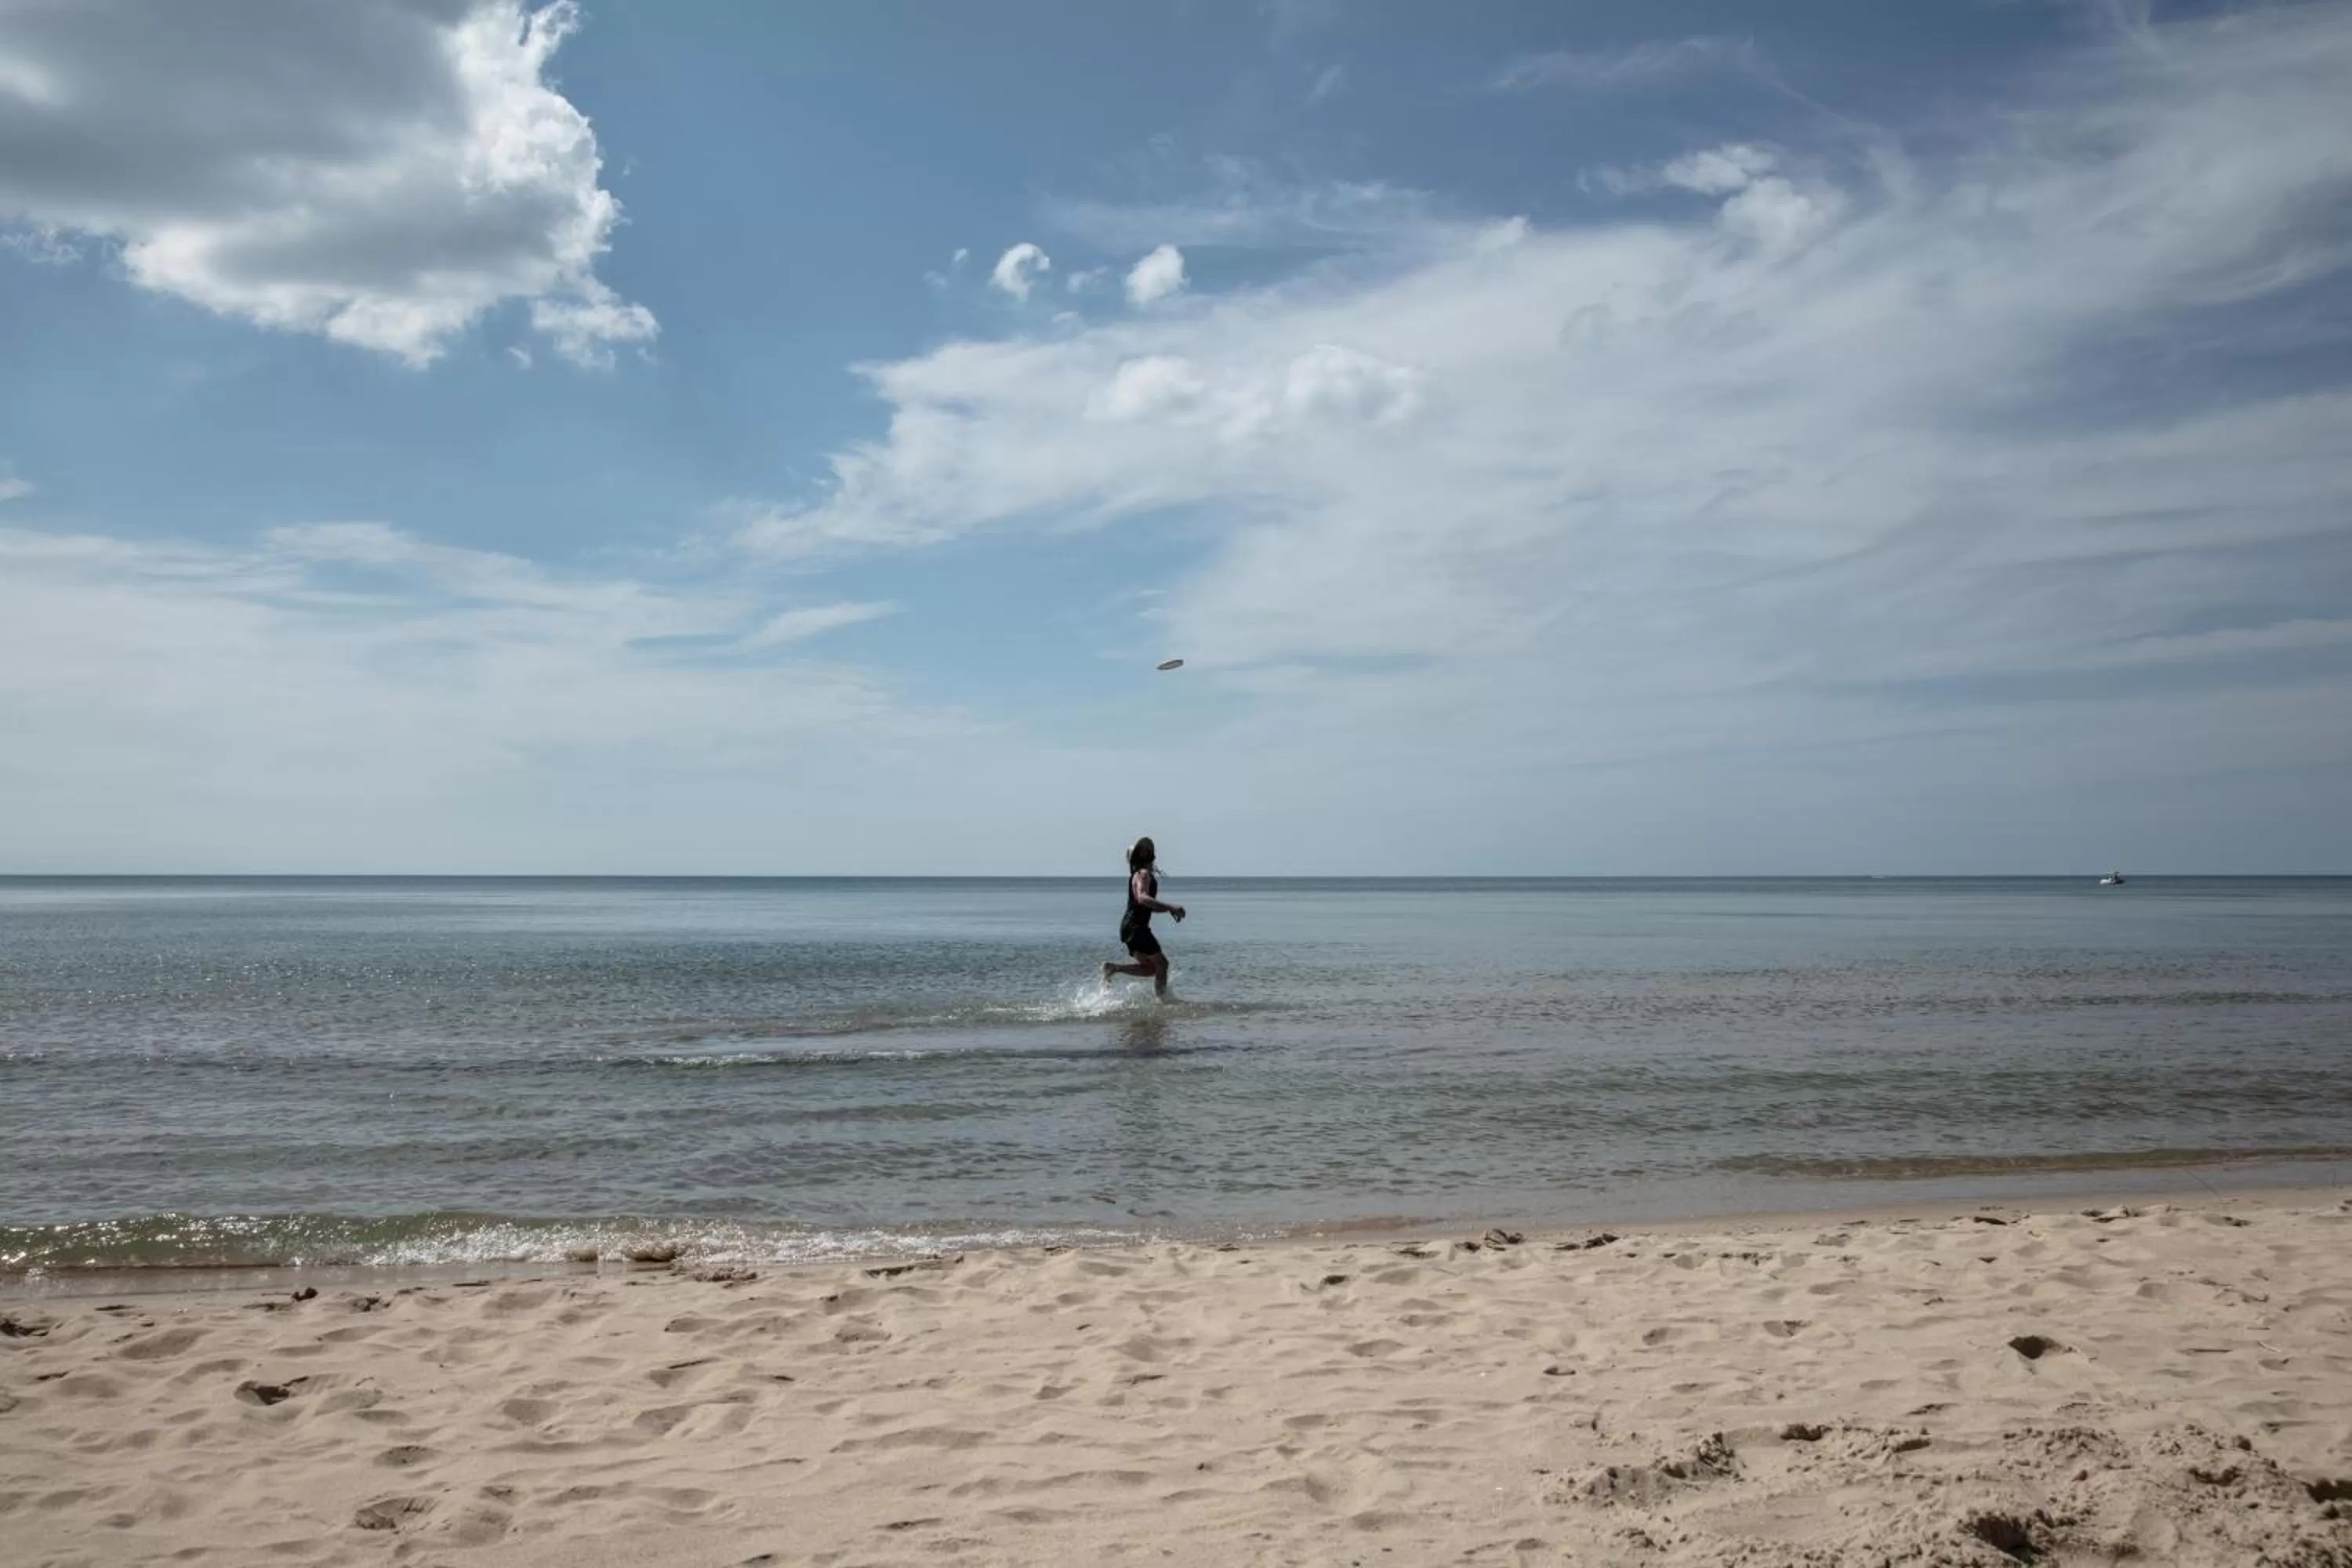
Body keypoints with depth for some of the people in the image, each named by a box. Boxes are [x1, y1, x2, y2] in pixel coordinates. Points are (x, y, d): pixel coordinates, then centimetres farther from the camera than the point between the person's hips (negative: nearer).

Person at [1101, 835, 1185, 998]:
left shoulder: (1140, 874, 18)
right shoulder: (1144, 874, -12)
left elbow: (1149, 906, 25)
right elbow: (1142, 898, -30)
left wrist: (1170, 909, 10)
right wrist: (1170, 907, -32)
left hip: (1130, 926, 9)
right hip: (1136, 927, -9)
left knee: (1150, 967, 15)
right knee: (1161, 963, -1)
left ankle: (1113, 968, 5)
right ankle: (1162, 1000, 1)